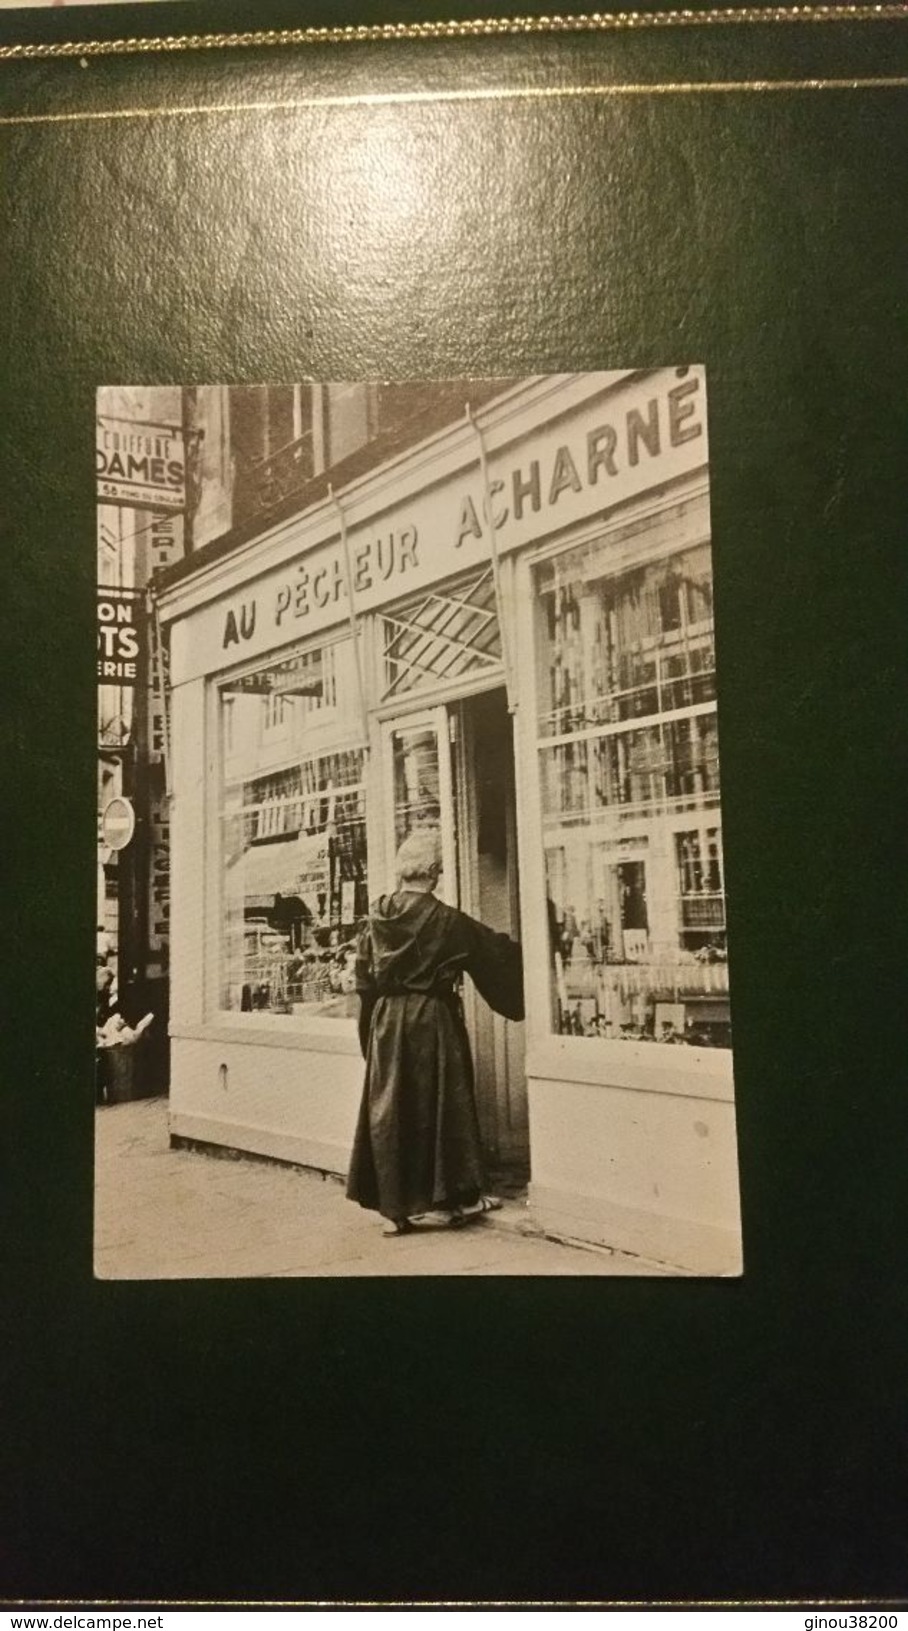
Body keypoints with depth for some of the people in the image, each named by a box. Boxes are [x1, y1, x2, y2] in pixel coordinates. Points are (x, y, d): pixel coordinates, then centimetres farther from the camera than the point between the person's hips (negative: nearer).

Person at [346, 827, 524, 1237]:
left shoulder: (378, 917, 0)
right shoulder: (447, 920, -11)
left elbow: (364, 978, 4)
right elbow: (495, 952, 1)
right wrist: (521, 948, 20)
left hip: (386, 1021, 4)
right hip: (432, 1019, -4)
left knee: (388, 1110, 9)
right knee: (439, 1105, 9)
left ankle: (392, 1207, 12)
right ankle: (448, 1197, 18)